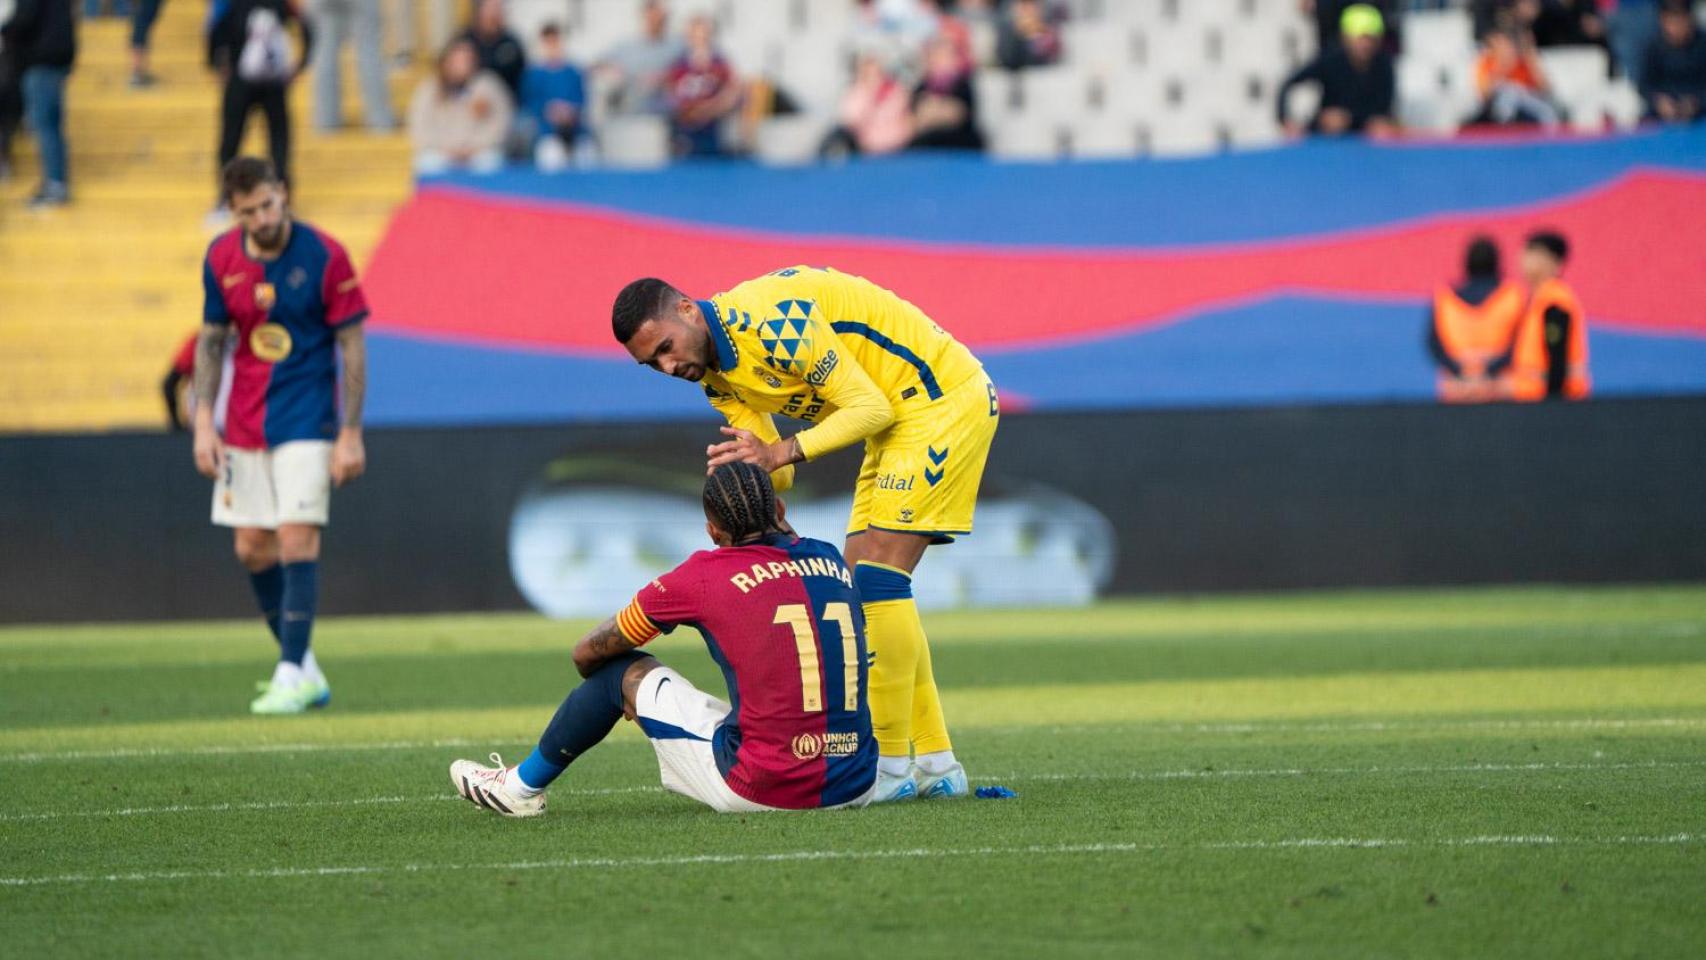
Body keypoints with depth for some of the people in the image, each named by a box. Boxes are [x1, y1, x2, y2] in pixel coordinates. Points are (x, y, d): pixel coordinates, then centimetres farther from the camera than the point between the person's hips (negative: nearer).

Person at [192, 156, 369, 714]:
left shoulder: (324, 256, -12)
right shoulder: (221, 259, -1)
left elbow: (352, 346, -8)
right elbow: (211, 341, 9)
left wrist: (351, 434, -11)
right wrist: (203, 422, 1)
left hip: (307, 417, -5)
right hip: (245, 425, 5)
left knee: (297, 538, -14)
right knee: (253, 549, 6)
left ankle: (291, 678, -12)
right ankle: (305, 668, 19)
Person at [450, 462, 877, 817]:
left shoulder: (703, 576, -3)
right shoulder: (832, 560, 8)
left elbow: (588, 652, 12)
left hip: (760, 790, -5)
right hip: (854, 787, 5)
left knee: (625, 670, 16)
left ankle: (522, 786, 35)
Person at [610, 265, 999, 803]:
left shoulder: (772, 319, -26)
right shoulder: (716, 373, 5)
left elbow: (871, 406, -24)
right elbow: (775, 474, 4)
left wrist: (782, 452, -32)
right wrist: (746, 468, -19)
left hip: (945, 395, -10)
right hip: (898, 419, 10)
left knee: (877, 577, -16)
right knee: (861, 583, 8)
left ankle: (892, 766, -14)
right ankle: (936, 765, 10)